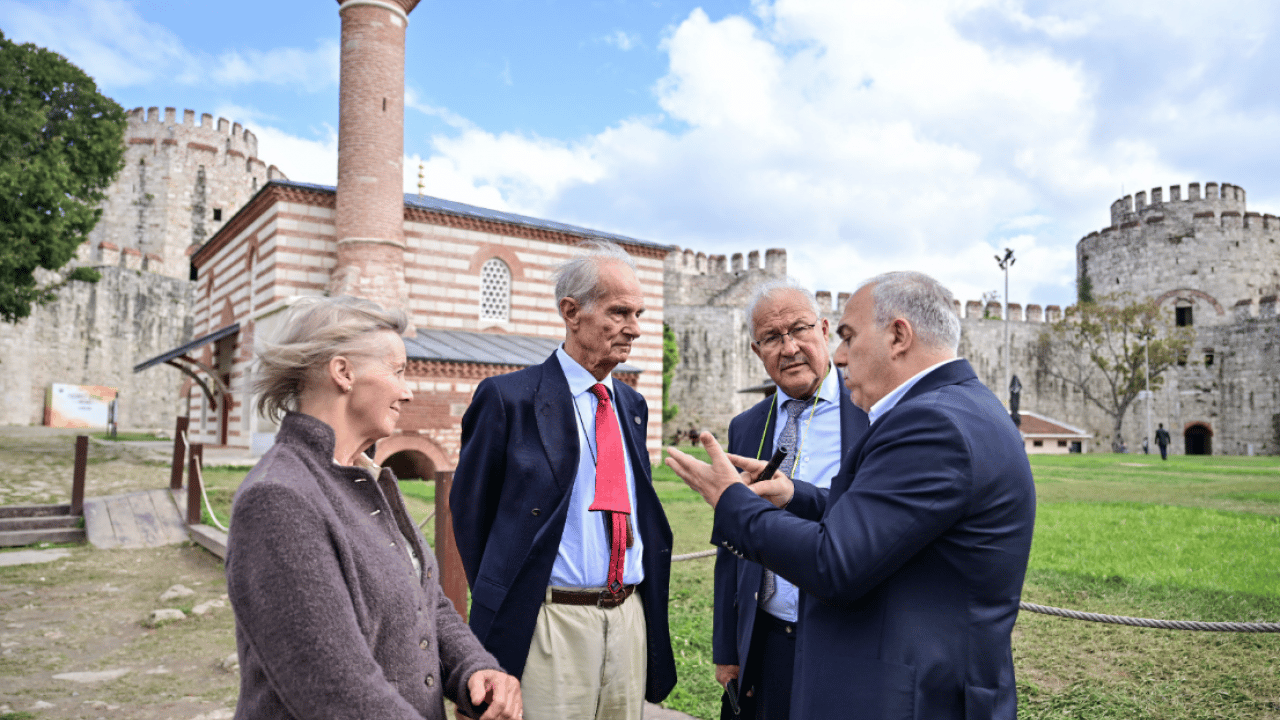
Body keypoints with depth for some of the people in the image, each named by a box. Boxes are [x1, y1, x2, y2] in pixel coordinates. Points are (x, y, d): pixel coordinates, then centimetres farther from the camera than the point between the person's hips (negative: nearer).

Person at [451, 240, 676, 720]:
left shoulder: (632, 404, 11)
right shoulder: (508, 397, -8)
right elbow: (469, 510, -2)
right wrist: (502, 604, 2)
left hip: (631, 620, 6)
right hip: (551, 622, -5)